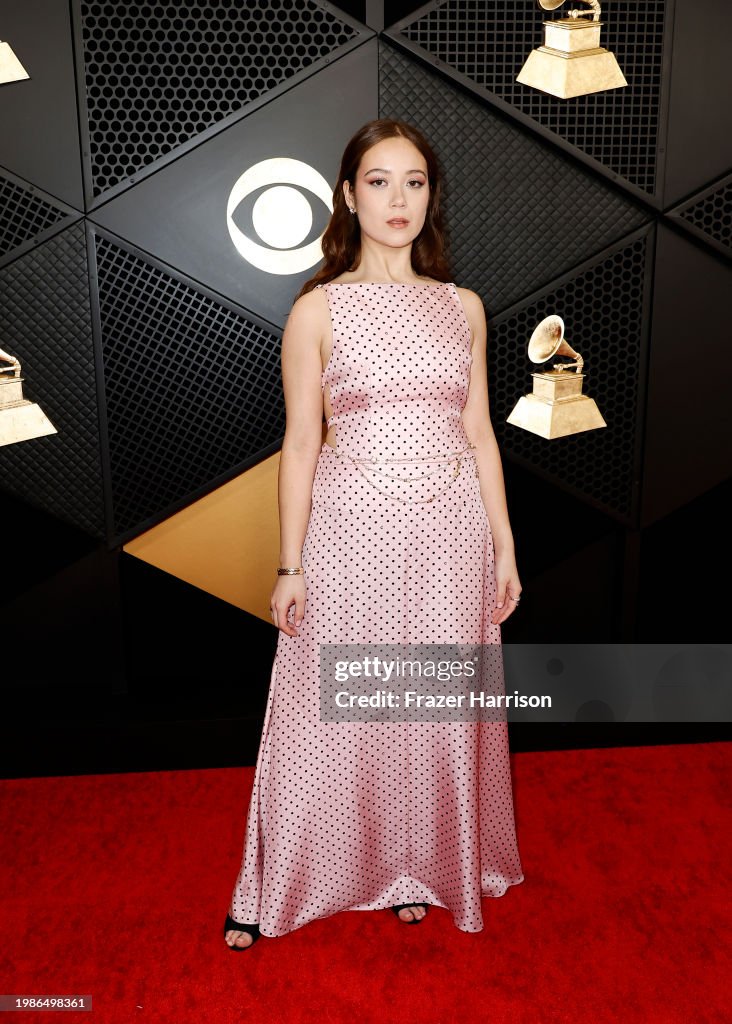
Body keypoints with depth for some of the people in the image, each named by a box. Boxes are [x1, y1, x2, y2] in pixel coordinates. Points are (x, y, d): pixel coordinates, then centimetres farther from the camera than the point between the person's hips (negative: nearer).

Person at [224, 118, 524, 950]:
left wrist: (504, 545, 6)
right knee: (332, 710, 7)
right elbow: (300, 443, -3)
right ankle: (274, 889, 29)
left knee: (439, 705, 12)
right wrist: (290, 567, -5)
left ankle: (421, 868, 37)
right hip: (352, 530, -3)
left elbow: (480, 434, 9)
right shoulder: (317, 310, -1)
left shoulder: (463, 306, 8)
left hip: (450, 533, 3)